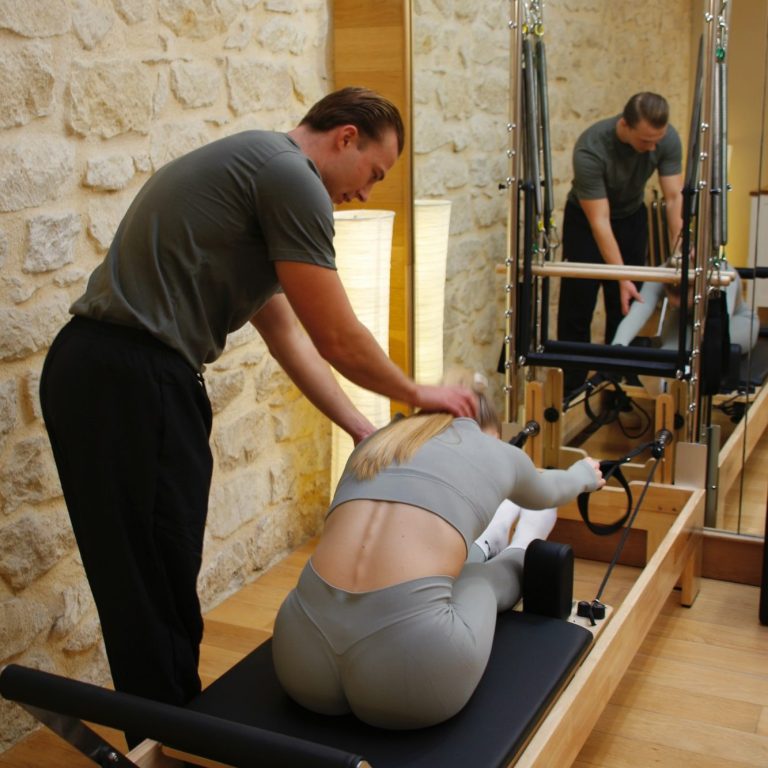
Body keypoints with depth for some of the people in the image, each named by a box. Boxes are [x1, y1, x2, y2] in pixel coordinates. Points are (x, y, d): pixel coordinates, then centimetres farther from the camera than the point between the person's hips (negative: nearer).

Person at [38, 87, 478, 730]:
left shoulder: (251, 169, 22)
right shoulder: (291, 176, -9)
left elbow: (289, 334, 23)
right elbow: (338, 340, -8)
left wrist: (365, 430, 22)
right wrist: (419, 394, 10)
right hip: (130, 383, -10)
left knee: (157, 585, 18)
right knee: (157, 596, 0)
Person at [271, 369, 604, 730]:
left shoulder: (377, 441, 25)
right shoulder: (499, 453, 17)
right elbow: (547, 492, 43)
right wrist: (585, 474, 68)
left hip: (303, 657, 5)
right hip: (408, 668, -4)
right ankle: (521, 558, 63)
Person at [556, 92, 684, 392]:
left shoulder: (667, 139, -22)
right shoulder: (590, 149, -34)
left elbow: (674, 198, -19)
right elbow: (599, 221, -32)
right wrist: (622, 278, -34)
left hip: (632, 216, 4)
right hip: (585, 218, -4)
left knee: (627, 306, 3)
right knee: (577, 306, -5)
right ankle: (571, 388, 3)